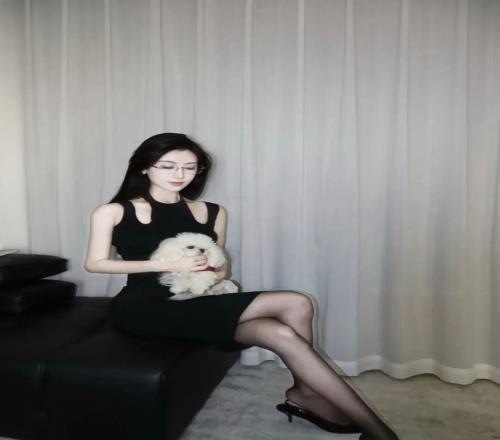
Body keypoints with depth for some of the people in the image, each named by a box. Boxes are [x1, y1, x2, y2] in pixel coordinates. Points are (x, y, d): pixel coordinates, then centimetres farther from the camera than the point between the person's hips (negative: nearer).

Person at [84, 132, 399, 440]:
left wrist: (218, 273, -11)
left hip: (198, 304, 6)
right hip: (144, 308, -5)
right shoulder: (113, 212, 0)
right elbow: (95, 263, -4)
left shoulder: (213, 212, 10)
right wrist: (169, 265, -15)